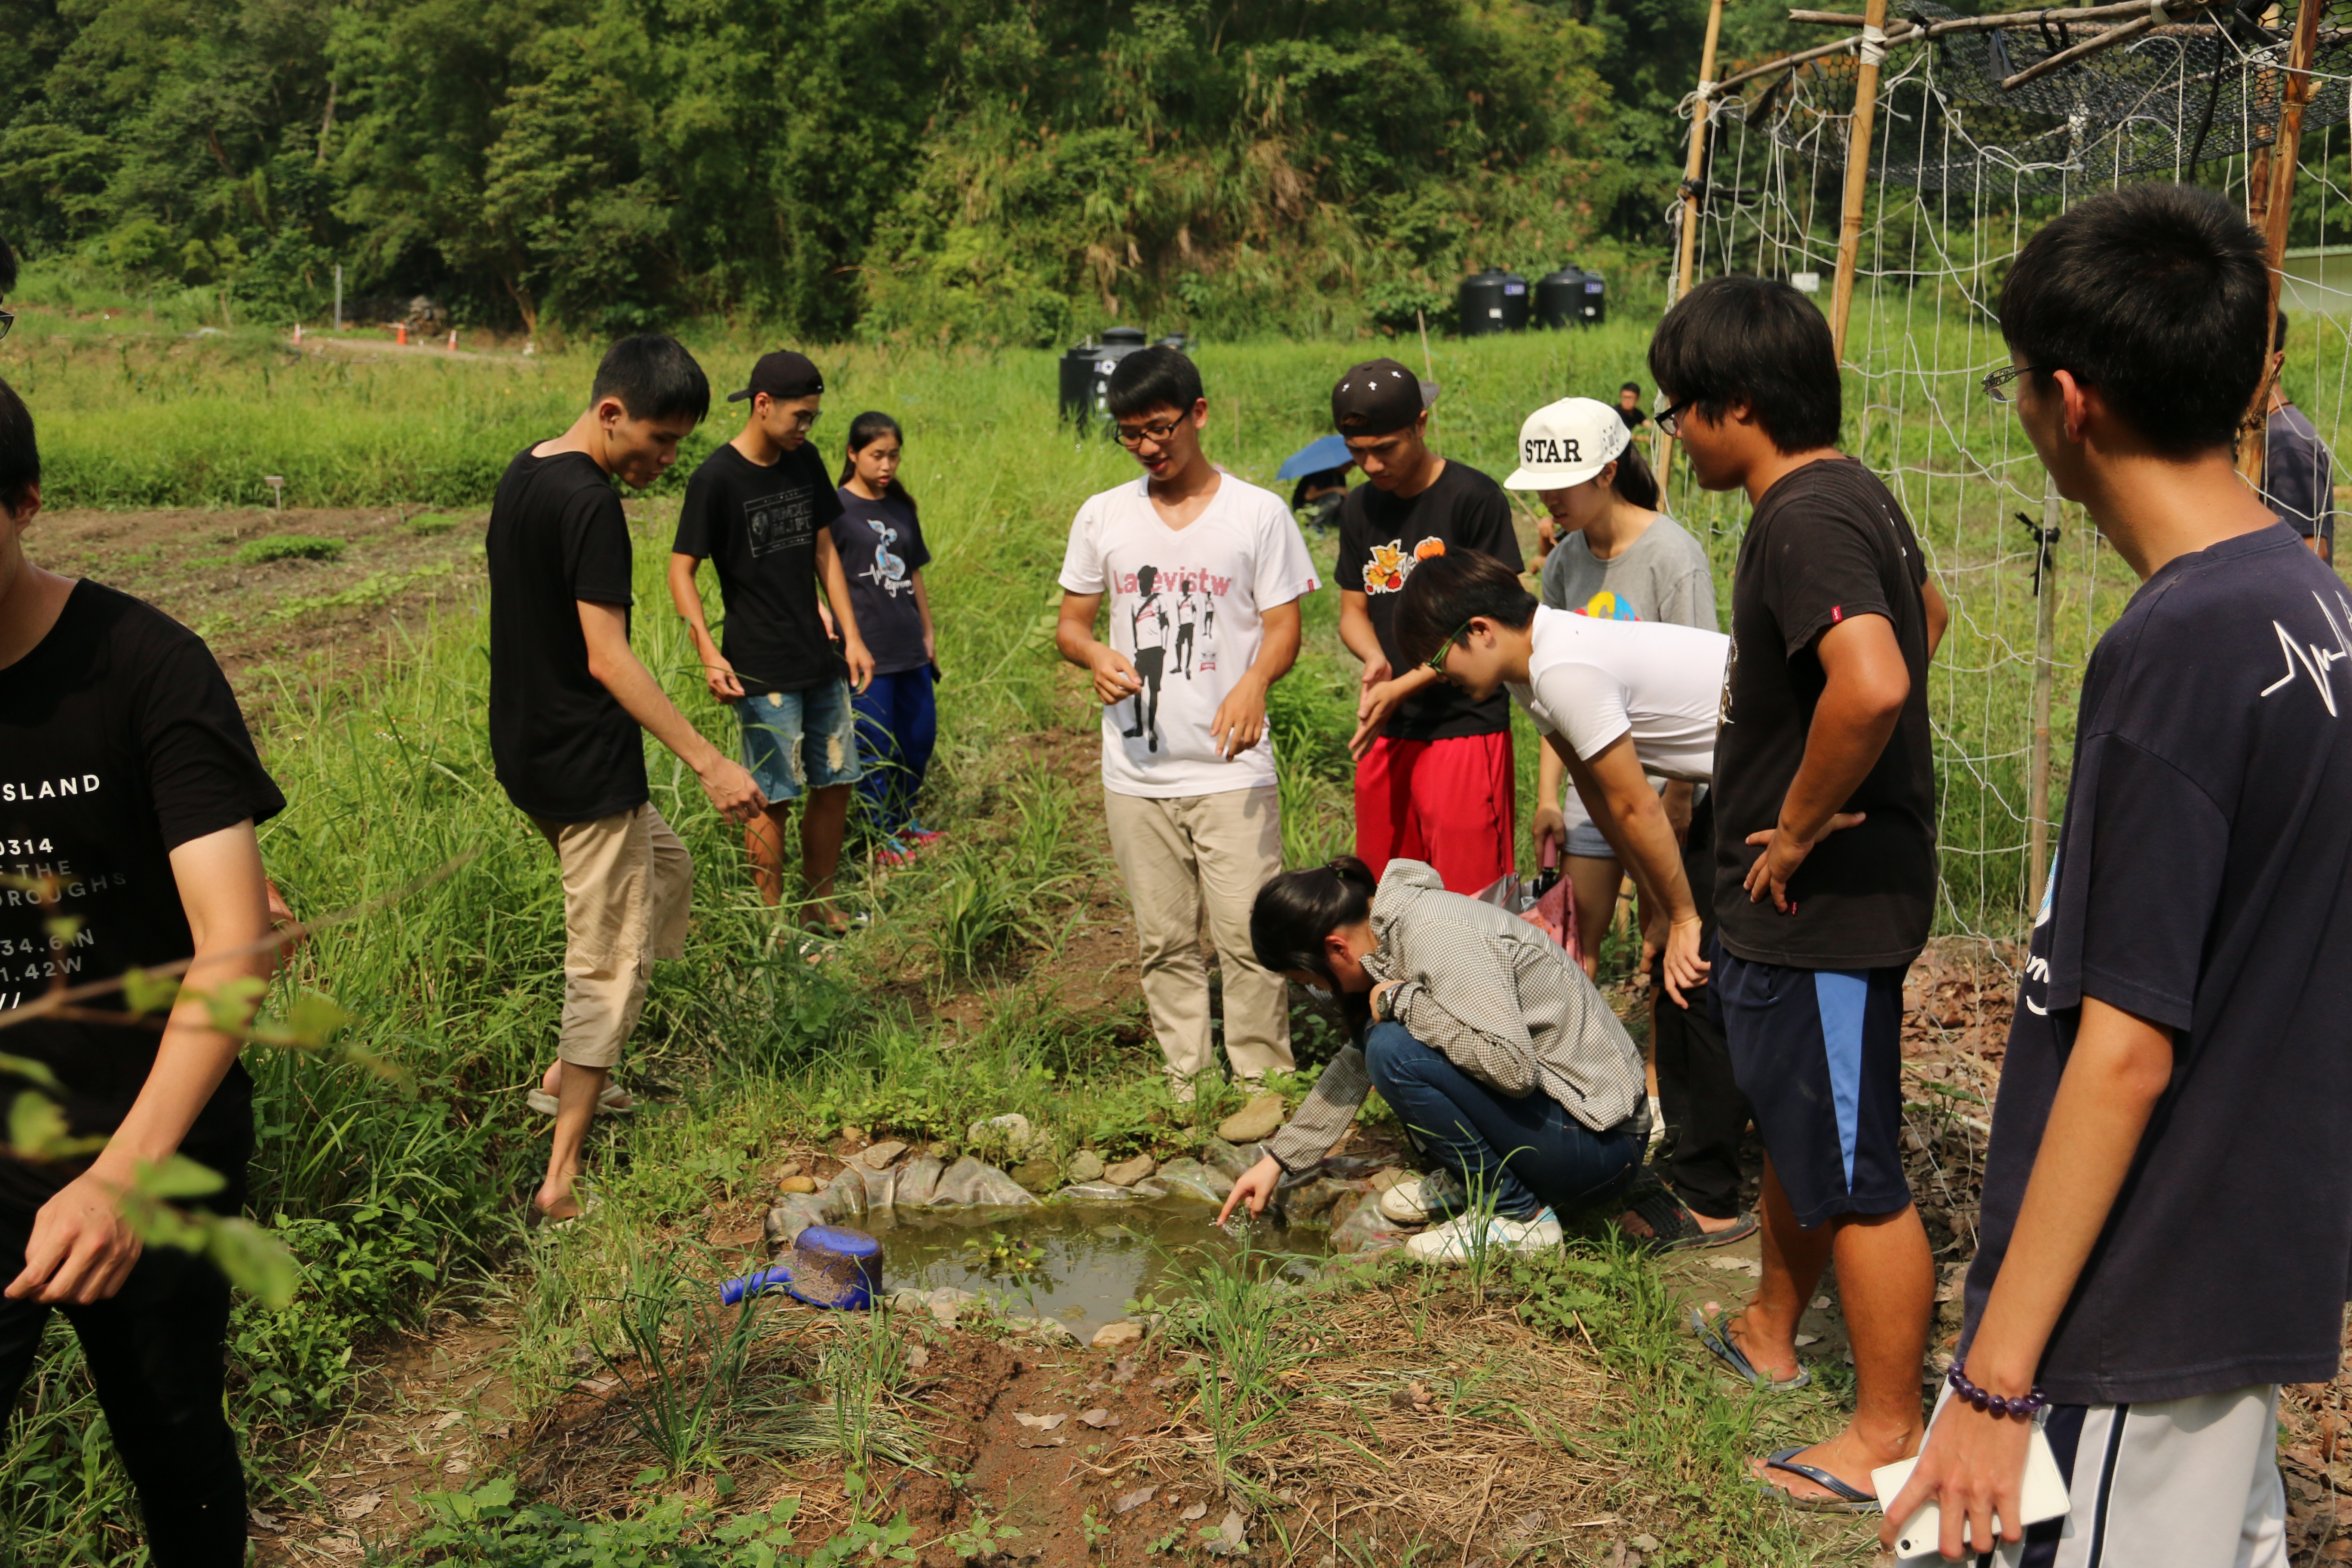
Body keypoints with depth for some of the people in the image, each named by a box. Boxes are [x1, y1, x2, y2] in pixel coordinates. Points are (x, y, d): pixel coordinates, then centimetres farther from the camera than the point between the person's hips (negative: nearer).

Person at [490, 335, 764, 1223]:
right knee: (608, 963, 0)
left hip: (528, 749, 10)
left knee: (666, 871, 27)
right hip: (587, 765, -10)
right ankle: (564, 1180, 7)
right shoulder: (590, 504, -21)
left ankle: (569, 1074, 30)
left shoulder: (523, 475, 9)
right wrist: (708, 763, -27)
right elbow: (607, 658, -25)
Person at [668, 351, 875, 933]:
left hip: (819, 661, 7)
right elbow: (682, 571, -11)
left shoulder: (805, 461, 6)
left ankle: (820, 906, 29)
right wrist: (709, 654, -23)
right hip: (762, 671, -7)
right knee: (773, 798, 0)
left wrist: (852, 636, 8)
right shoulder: (715, 479, -13)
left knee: (835, 783, 13)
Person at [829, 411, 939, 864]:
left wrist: (929, 633, 18)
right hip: (866, 649, -7)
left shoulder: (901, 508, 11)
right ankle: (883, 835, 17)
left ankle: (904, 820, 32)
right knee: (876, 746, 1)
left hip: (910, 647, 7)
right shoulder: (837, 508, -8)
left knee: (920, 736, 14)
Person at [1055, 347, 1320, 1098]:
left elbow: (1283, 627, -1)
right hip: (1136, 774, 3)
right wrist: (1095, 656, -12)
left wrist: (1255, 681, -24)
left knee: (1248, 935, -5)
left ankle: (1265, 1086, 10)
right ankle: (1185, 1090, 20)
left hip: (1232, 768, -3)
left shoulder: (1258, 513, 0)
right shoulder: (1102, 517, 8)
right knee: (1165, 942, 9)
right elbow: (1071, 623, 13)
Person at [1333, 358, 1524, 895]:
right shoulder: (1360, 507, 11)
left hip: (1465, 728, -6)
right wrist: (1375, 659, -7)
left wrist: (1404, 686, -17)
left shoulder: (1474, 498, -8)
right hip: (1385, 735, 6)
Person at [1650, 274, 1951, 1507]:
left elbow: (1872, 682, -39)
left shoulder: (1804, 523, -23)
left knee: (1855, 1175, 3)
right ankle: (1770, 1334, 44)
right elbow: (1926, 613, 28)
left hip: (1825, 902, -11)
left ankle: (1887, 1435, 18)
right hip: (1801, 900, 11)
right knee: (1793, 1127, 25)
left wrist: (1800, 827, -24)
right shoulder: (1850, 495, 10)